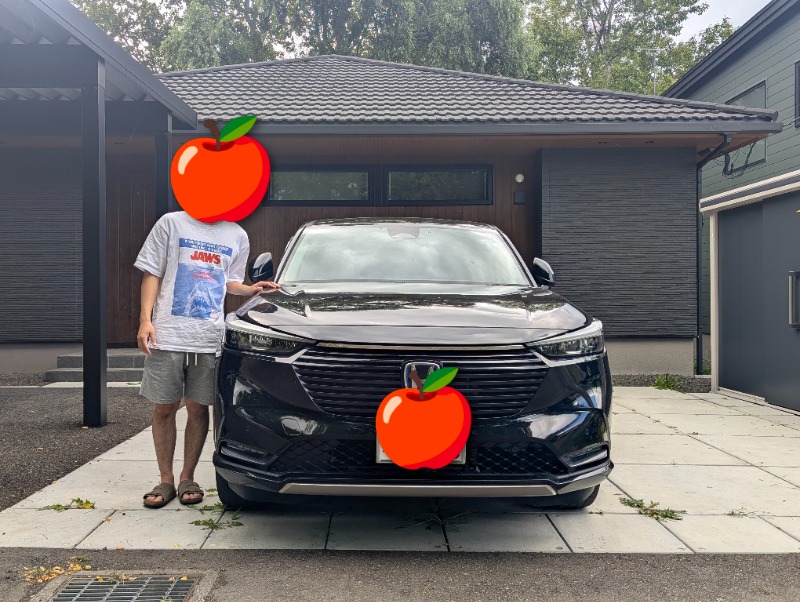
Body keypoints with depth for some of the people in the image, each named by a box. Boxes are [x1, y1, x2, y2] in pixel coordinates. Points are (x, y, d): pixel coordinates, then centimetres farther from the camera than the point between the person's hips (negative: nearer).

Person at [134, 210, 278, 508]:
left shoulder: (238, 236, 12)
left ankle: (187, 478, 20)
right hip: (167, 334, -1)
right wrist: (145, 319, -5)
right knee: (164, 407, 5)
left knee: (198, 408, 5)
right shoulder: (171, 223, 4)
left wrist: (251, 289, 1)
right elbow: (152, 274, 4)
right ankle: (166, 480, 19)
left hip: (209, 338, 2)